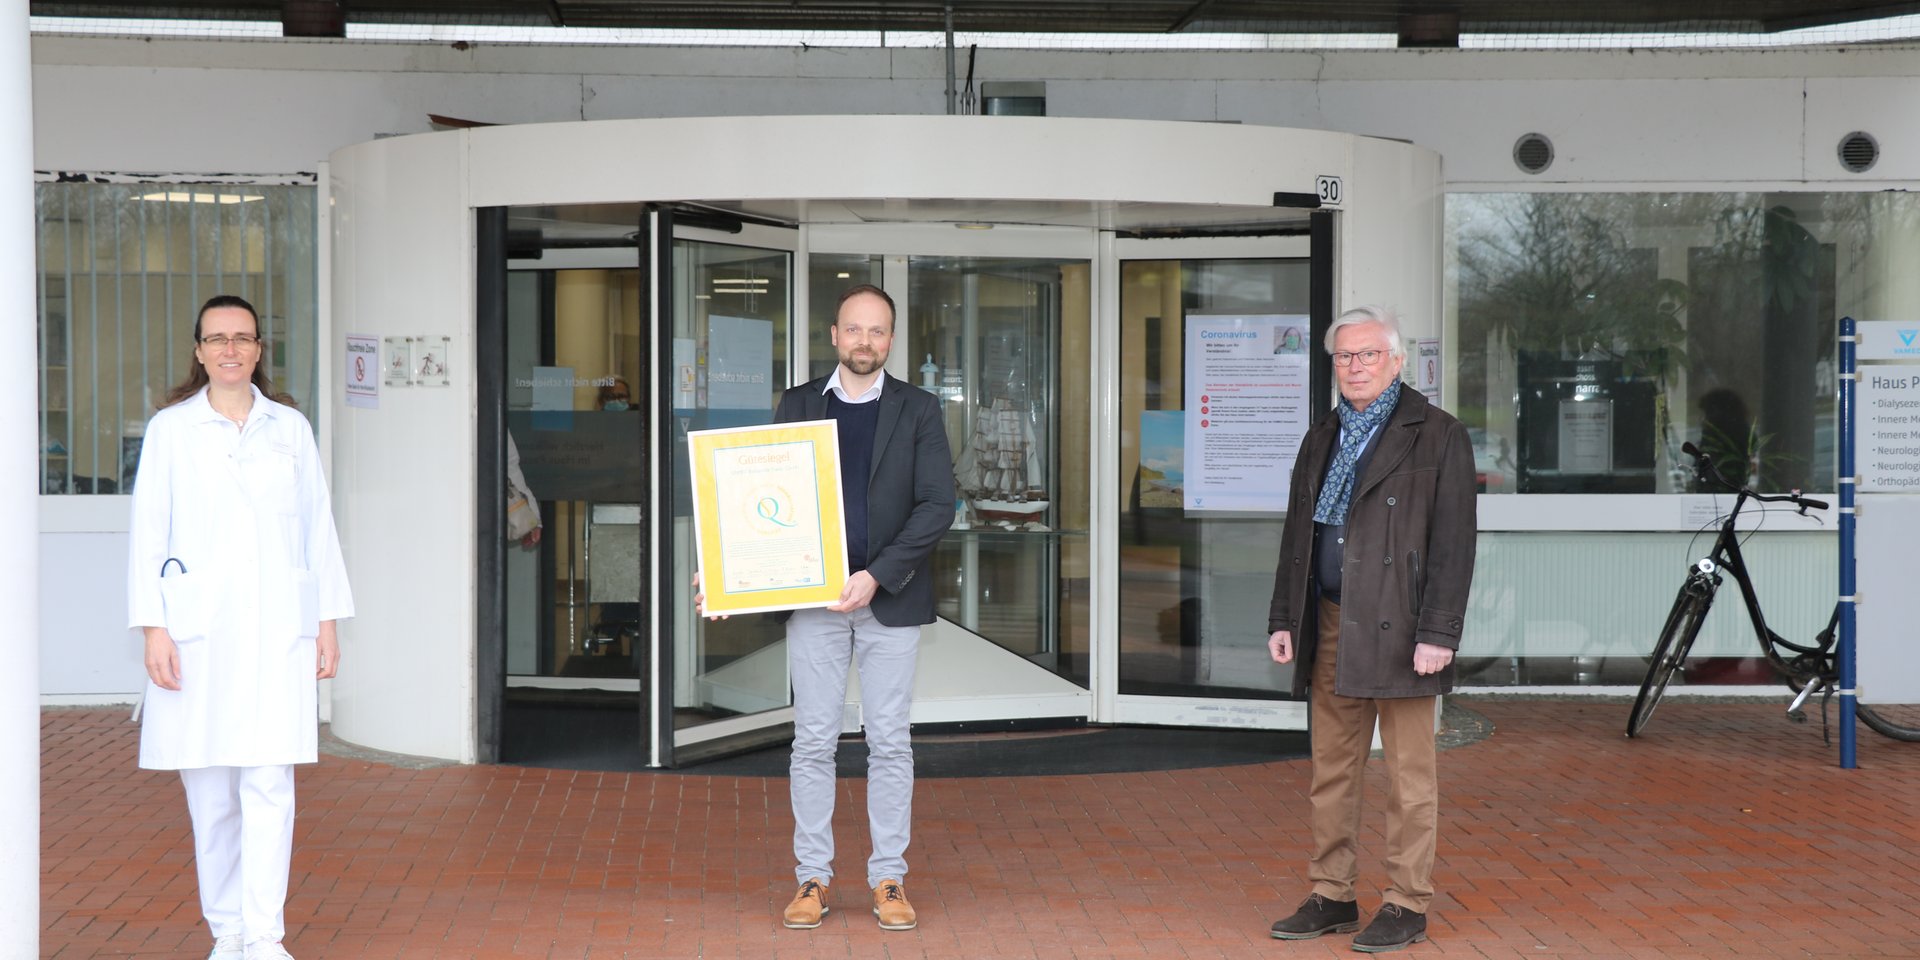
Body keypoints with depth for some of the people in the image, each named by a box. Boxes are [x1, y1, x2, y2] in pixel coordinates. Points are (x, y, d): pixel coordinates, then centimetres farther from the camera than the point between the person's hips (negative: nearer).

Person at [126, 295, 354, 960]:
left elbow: (318, 530, 12)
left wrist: (328, 620, 7)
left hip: (278, 630, 0)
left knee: (268, 784, -9)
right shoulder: (170, 429, 5)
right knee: (209, 790, 5)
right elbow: (148, 533, 3)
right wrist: (152, 629, -6)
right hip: (197, 631, 0)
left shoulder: (290, 428, 10)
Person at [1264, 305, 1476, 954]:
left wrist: (1437, 634, -16)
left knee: (1408, 775, 1)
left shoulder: (1438, 437, -4)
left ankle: (1407, 906, 9)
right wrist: (1282, 619, 12)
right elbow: (1297, 535, 19)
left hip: (1399, 630, -6)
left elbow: (1452, 544, -10)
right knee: (1331, 771, 10)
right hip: (1331, 626, 6)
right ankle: (1332, 898, 20)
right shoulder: (1321, 440, 16)